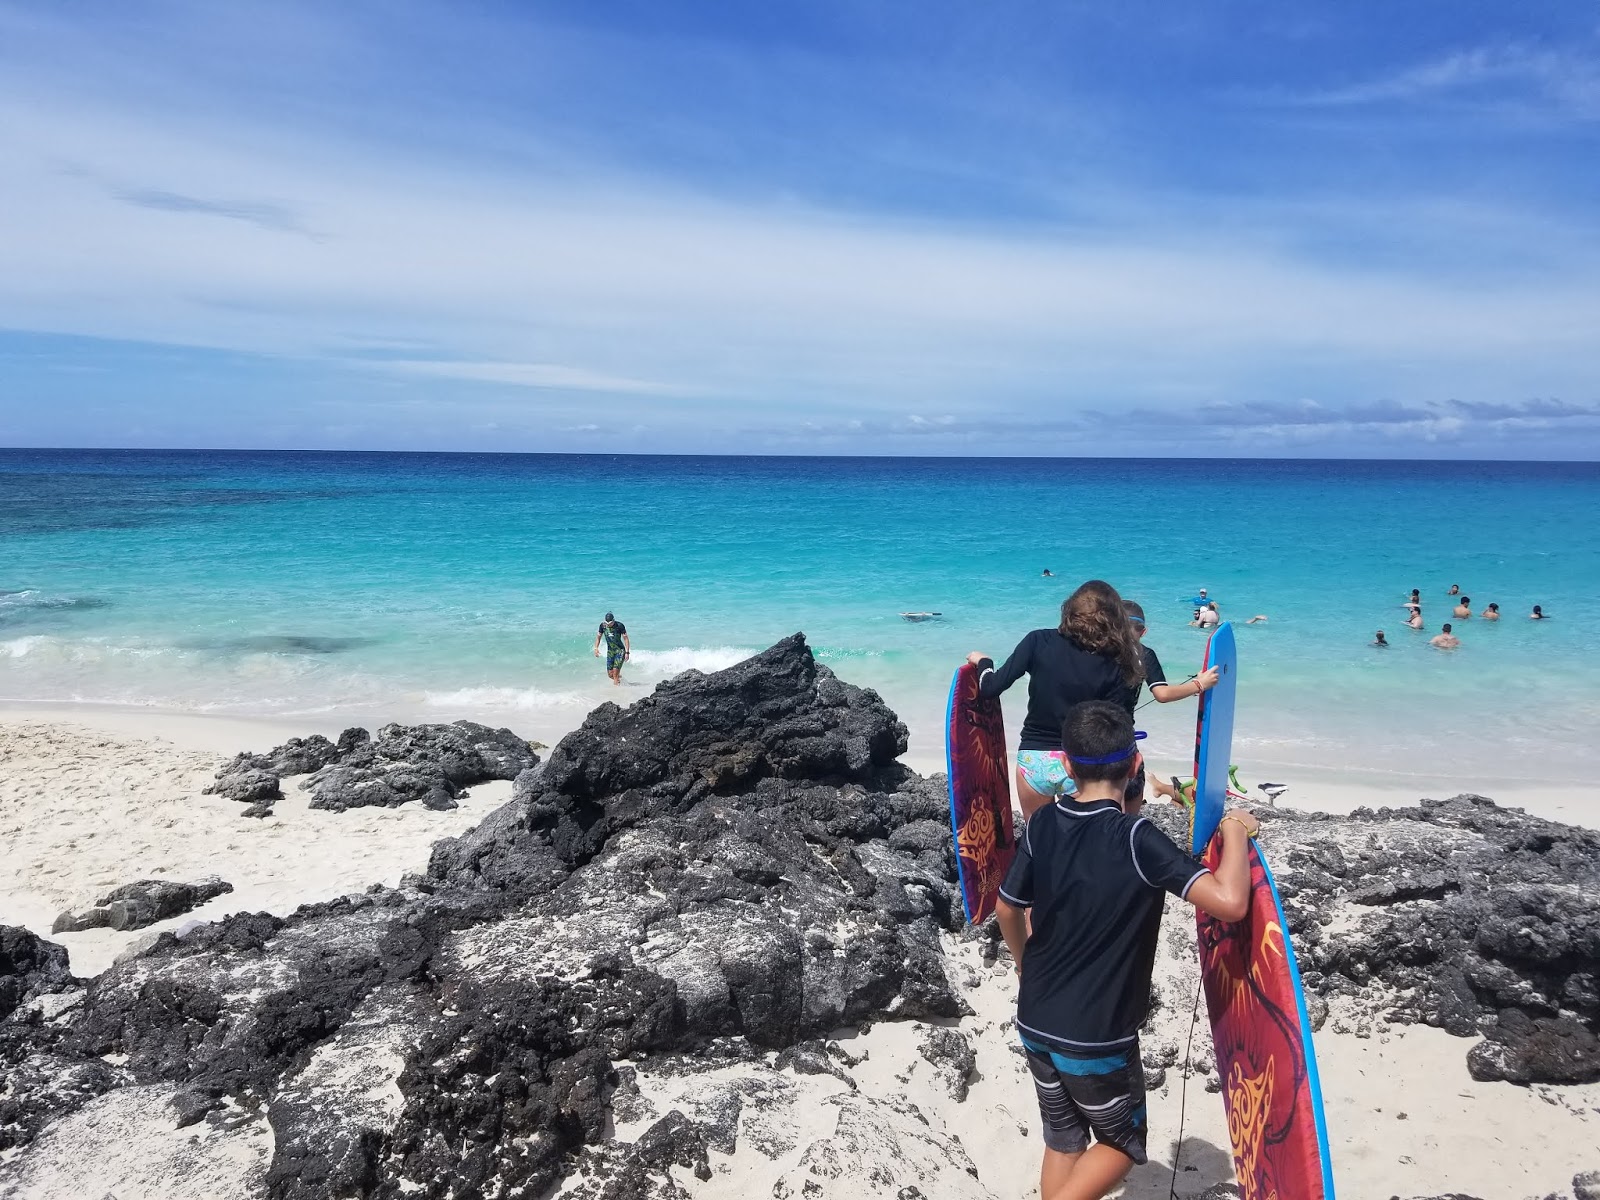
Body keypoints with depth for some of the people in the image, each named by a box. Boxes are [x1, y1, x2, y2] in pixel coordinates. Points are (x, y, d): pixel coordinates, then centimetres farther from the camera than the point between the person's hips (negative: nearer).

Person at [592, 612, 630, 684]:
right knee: (610, 674, 2)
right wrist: (596, 648, -4)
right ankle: (619, 677, 31)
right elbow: (598, 637, 10)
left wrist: (627, 652, -17)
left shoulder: (619, 626, -15)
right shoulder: (602, 625, -3)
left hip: (620, 651, -4)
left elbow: (625, 639, -11)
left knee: (615, 671, -18)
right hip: (610, 651, 5)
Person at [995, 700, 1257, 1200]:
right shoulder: (1136, 838, -23)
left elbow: (1007, 909, 6)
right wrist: (1236, 831, -13)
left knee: (1063, 1142, 23)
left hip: (1035, 1023, 5)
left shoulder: (1042, 824, -5)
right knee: (1122, 1143, 19)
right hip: (1097, 1038, -5)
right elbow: (1229, 902, -30)